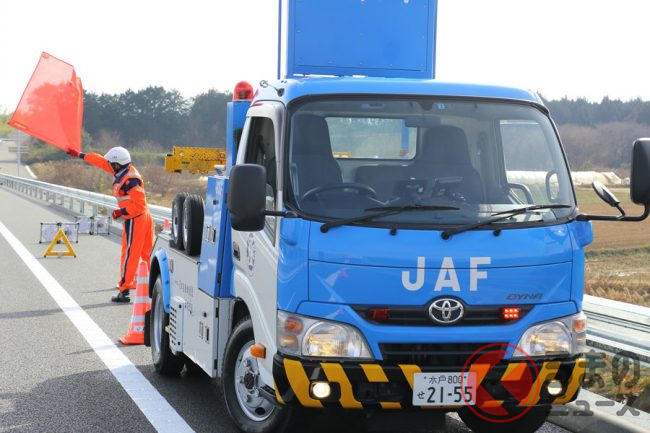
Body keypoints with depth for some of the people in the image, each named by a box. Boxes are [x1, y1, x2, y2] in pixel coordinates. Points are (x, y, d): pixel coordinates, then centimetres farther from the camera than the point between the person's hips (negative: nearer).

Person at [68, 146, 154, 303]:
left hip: (134, 220, -9)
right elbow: (101, 162, 18)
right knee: (147, 253, 10)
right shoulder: (124, 170, 6)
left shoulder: (130, 180, -22)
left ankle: (124, 291, 0)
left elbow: (139, 204, -24)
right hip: (144, 218, 9)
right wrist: (80, 155, 24)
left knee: (129, 254, -4)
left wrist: (121, 212, -16)